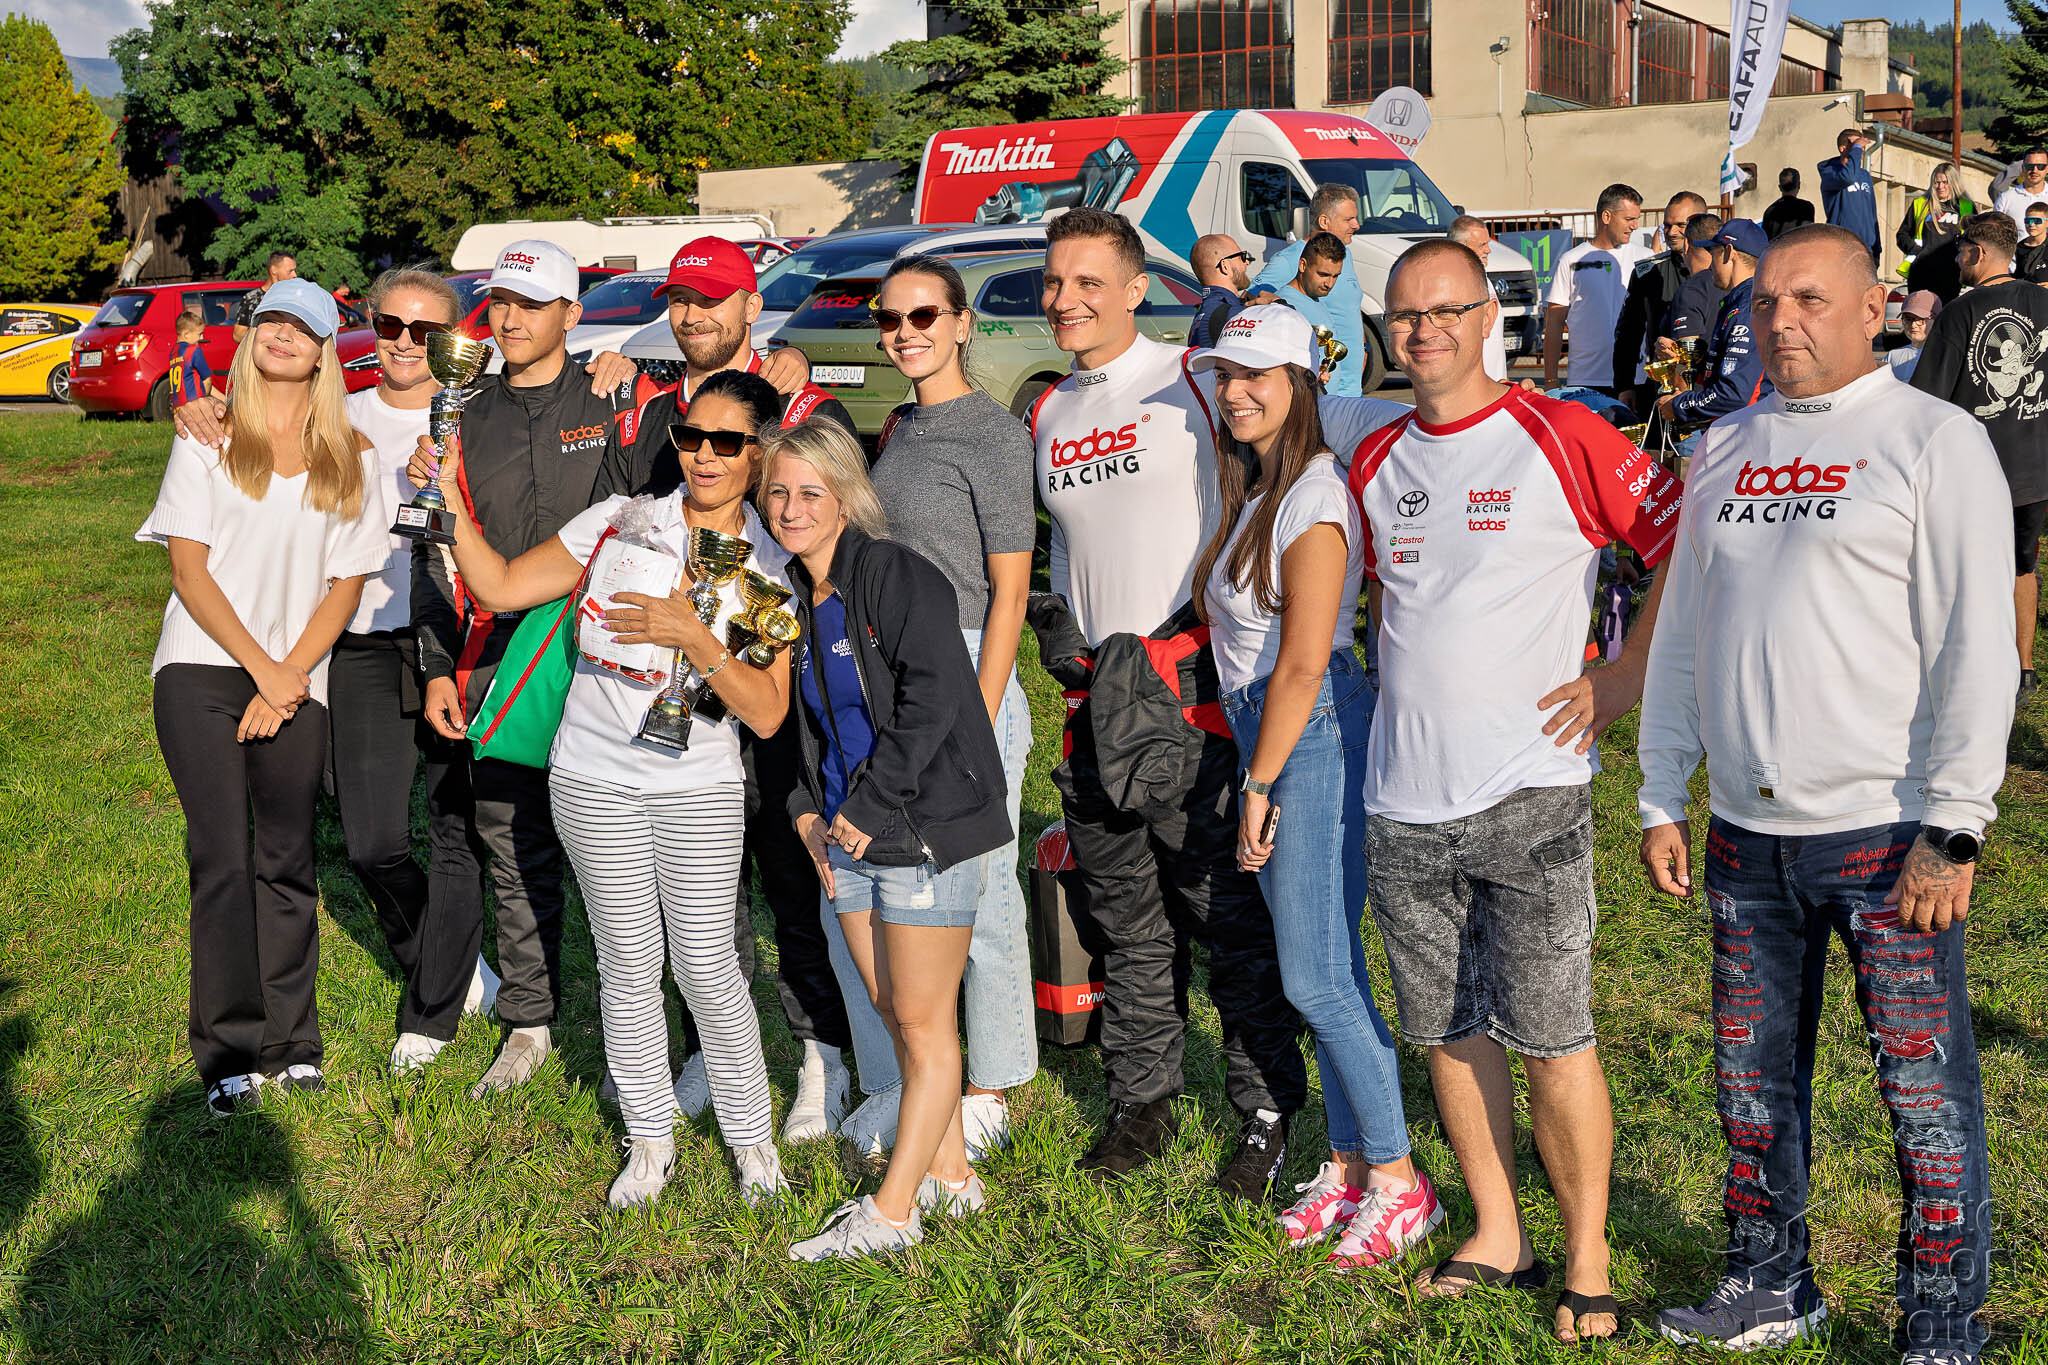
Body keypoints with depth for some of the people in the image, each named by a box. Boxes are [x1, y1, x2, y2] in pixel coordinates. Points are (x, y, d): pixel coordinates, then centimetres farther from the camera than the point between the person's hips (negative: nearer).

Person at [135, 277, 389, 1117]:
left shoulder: (350, 458, 8)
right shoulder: (208, 440, 4)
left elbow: (347, 583, 5)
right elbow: (189, 570, -1)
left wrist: (289, 677, -6)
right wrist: (260, 669, -8)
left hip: (299, 680, 1)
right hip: (203, 670, -1)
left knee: (287, 859, 4)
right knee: (223, 859, -5)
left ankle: (291, 1043, 13)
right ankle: (229, 1053, 2)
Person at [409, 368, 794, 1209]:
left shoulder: (773, 571, -1)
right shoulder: (621, 523, 1)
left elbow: (766, 714, -10)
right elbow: (501, 588, 2)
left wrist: (692, 638, -22)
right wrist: (449, 501, -9)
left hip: (700, 785, -1)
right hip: (595, 779, 1)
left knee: (707, 969, -3)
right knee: (628, 964, 7)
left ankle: (752, 1138, 16)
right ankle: (650, 1140, 23)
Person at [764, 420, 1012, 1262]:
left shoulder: (894, 575, -12)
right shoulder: (796, 600, 12)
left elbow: (932, 694, -20)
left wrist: (873, 804, -18)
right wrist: (808, 810, 6)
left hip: (925, 827, -8)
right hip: (848, 837, 8)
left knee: (924, 1023, 0)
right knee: (893, 1017, 14)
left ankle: (893, 1212, 5)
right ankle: (949, 1176, 28)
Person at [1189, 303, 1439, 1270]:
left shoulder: (1312, 497, -15)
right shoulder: (1254, 487, 13)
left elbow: (1302, 663, -16)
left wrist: (1258, 787, -12)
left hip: (1314, 737, -9)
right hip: (1266, 734, 9)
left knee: (1316, 976, -6)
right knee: (1321, 969, 13)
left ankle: (1400, 1181, 5)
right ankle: (1351, 1159, 21)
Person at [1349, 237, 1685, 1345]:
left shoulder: (1561, 438, -6)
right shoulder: (1376, 462, 10)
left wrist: (1620, 682, -7)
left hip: (1530, 791, -5)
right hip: (1405, 799, 5)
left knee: (1549, 1036, -3)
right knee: (1448, 1030, 12)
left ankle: (1587, 1265, 11)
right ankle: (1497, 1238, 27)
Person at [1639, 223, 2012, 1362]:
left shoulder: (1935, 441, -3)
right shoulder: (1727, 449, 13)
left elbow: (1975, 647, -9)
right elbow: (1681, 633, 17)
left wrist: (1952, 829, -14)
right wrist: (1663, 800, 13)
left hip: (1886, 833, -5)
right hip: (1745, 832, 6)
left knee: (1926, 1092, 1)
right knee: (1755, 1074, 14)